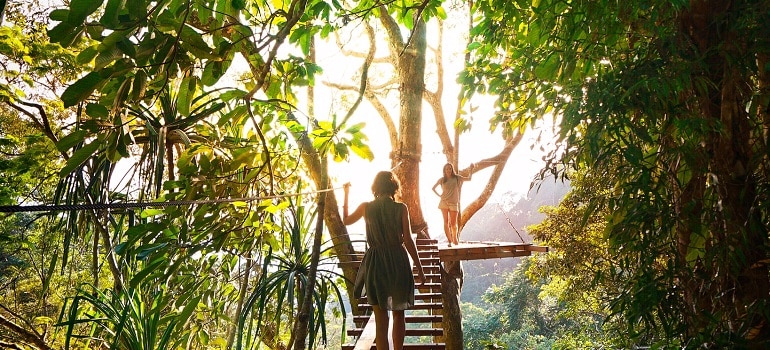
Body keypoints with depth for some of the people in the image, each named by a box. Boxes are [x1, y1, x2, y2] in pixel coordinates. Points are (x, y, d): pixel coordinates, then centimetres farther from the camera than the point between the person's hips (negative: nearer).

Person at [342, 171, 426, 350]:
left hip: (375, 264, 0)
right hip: (398, 263, 0)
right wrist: (419, 268, 0)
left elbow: (345, 221, 16)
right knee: (398, 314, 19)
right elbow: (408, 240, -8)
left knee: (381, 318, 7)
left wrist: (346, 194, 26)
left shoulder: (366, 207, -2)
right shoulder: (401, 208, -6)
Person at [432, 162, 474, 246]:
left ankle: (455, 238, 22)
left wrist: (471, 169, -1)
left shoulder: (456, 178, 6)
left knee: (454, 223, -2)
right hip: (444, 202, 1)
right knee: (446, 222, -2)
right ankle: (449, 240, 4)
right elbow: (433, 188, 18)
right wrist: (439, 195, 8)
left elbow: (469, 179, 9)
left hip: (454, 203, 0)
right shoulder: (442, 179, 6)